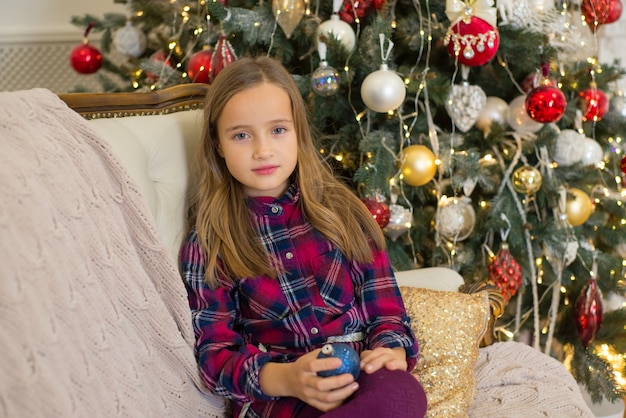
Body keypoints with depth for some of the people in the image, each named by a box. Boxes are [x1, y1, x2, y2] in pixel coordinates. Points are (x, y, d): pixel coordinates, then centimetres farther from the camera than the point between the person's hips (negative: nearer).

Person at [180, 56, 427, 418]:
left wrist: (391, 349, -10)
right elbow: (215, 350, 0)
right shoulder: (207, 244, 7)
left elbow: (383, 305, 14)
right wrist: (286, 378, -19)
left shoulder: (340, 210, 13)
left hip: (361, 374, 3)